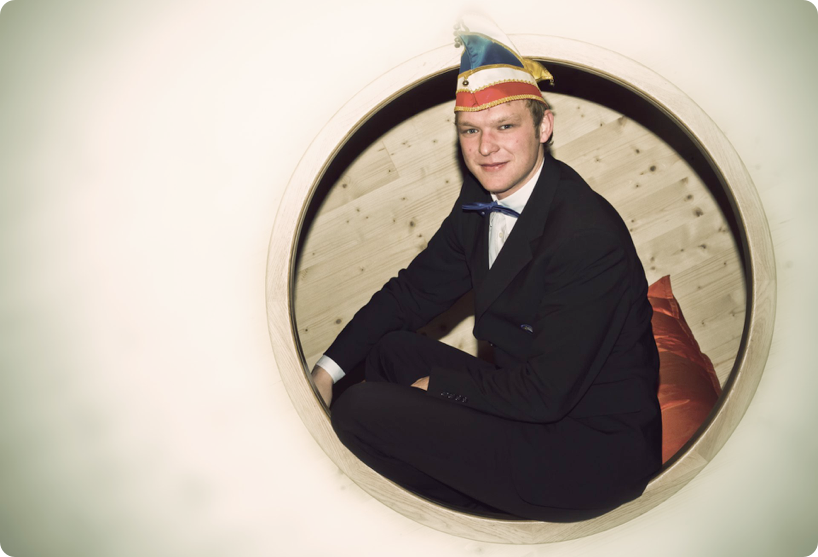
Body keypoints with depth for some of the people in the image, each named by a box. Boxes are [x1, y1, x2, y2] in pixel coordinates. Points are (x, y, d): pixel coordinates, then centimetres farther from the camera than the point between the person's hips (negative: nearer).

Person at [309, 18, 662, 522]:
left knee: (361, 409, -14)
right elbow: (414, 291, 13)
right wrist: (328, 368, 4)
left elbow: (545, 394, -25)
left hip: (593, 451, -8)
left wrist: (436, 384, -11)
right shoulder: (480, 201, 1)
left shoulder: (588, 237, -26)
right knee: (386, 348, 12)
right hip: (527, 397, 9)